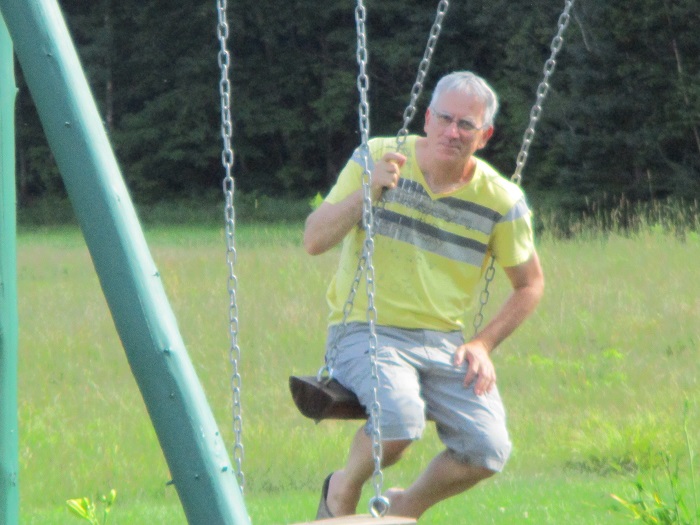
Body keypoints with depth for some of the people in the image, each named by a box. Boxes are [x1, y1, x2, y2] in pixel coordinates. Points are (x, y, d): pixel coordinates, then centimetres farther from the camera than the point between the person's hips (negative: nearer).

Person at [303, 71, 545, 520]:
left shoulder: (501, 201, -1)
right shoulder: (377, 160, -5)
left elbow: (530, 284, 13)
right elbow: (314, 241, -8)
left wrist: (483, 344, 1)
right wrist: (368, 191, -23)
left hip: (446, 342, 3)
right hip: (367, 331, -3)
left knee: (488, 452, -18)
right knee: (400, 422, -32)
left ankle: (408, 507, 15)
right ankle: (344, 489, 3)